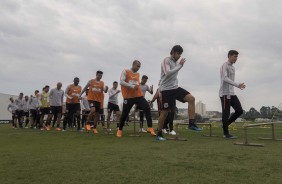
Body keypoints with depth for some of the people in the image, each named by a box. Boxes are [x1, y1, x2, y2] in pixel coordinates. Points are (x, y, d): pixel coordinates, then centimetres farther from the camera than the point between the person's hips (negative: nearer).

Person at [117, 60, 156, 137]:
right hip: (128, 97, -4)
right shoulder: (125, 71, -1)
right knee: (124, 114, 2)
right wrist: (132, 86, -18)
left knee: (147, 108, -13)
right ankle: (119, 130, 23)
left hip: (139, 95, 5)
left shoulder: (138, 74, 18)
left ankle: (150, 128, -11)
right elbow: (121, 82, -13)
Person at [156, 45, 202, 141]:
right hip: (166, 90, -7)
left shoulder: (176, 62, 15)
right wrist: (180, 65, -22)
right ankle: (159, 134, 12)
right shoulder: (166, 60, -9)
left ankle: (191, 123, -9)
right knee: (165, 112, -3)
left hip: (175, 87, 7)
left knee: (191, 98, -13)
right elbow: (168, 73, -26)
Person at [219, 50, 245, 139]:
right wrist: (237, 85, -27)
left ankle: (225, 124, 15)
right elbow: (225, 78, -21)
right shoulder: (224, 66, -7)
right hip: (225, 93, -8)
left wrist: (239, 86, 14)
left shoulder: (232, 67, 20)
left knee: (239, 110, 2)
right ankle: (226, 133, 2)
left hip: (231, 93, 9)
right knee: (226, 113, -5)